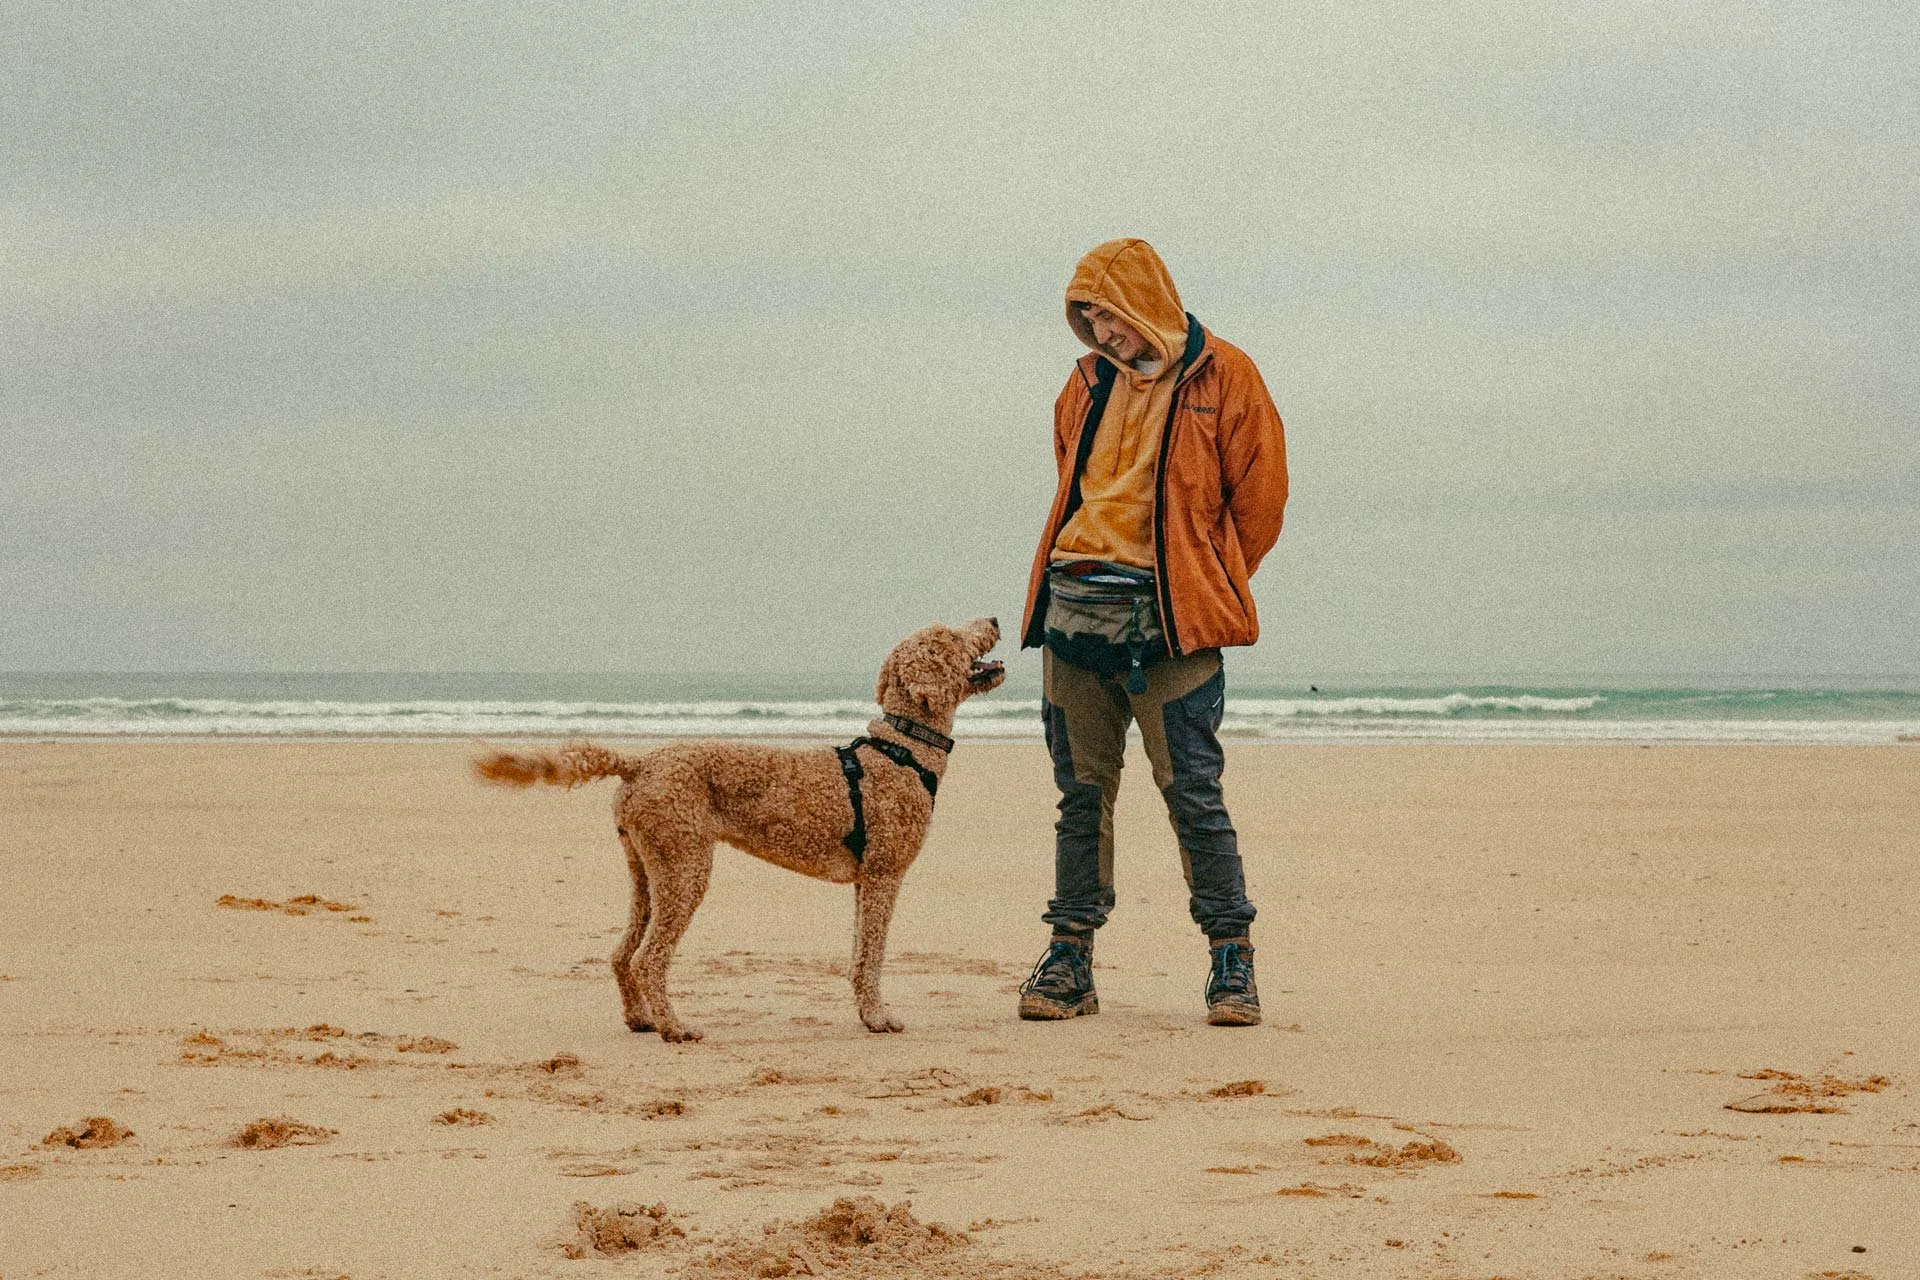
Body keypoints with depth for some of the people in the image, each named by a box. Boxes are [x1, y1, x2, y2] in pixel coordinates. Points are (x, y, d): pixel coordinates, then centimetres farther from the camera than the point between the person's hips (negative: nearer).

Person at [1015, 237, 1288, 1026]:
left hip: (1169, 618, -5)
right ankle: (1069, 960, 10)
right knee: (1082, 791, 6)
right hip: (1075, 605, 5)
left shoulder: (1221, 378, -1)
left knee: (1192, 792, -6)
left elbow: (1258, 498, 2)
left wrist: (1207, 587, 6)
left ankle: (1232, 961, 2)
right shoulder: (1088, 384, 14)